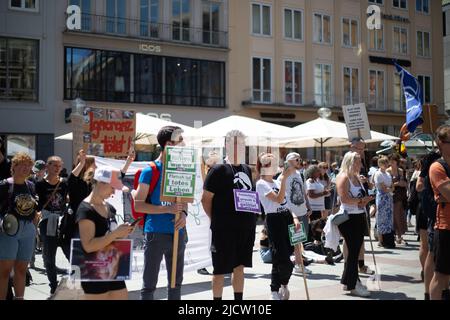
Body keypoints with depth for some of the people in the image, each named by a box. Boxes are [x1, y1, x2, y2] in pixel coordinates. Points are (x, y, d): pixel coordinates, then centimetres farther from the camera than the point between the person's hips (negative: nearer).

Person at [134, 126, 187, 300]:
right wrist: (168, 209, -19)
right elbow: (138, 205, -10)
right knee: (149, 284, 4)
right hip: (156, 233, -6)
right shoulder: (150, 171, -9)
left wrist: (183, 213, -6)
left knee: (176, 282, 17)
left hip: (178, 233, 6)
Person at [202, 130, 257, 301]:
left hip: (246, 227, 7)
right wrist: (216, 220, -7)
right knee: (221, 269, 2)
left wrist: (250, 220, 11)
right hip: (224, 229, -7)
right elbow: (205, 199, -11)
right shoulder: (219, 170, -10)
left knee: (240, 266, 15)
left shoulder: (247, 170, 11)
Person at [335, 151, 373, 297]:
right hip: (349, 218, -9)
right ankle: (352, 285, 5)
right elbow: (344, 199, -22)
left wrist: (364, 201, 2)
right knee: (353, 251, -4)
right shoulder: (343, 177, -12)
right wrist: (361, 201, -14)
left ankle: (348, 280, 25)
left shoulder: (356, 177, 15)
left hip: (359, 217, 9)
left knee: (355, 249, 14)